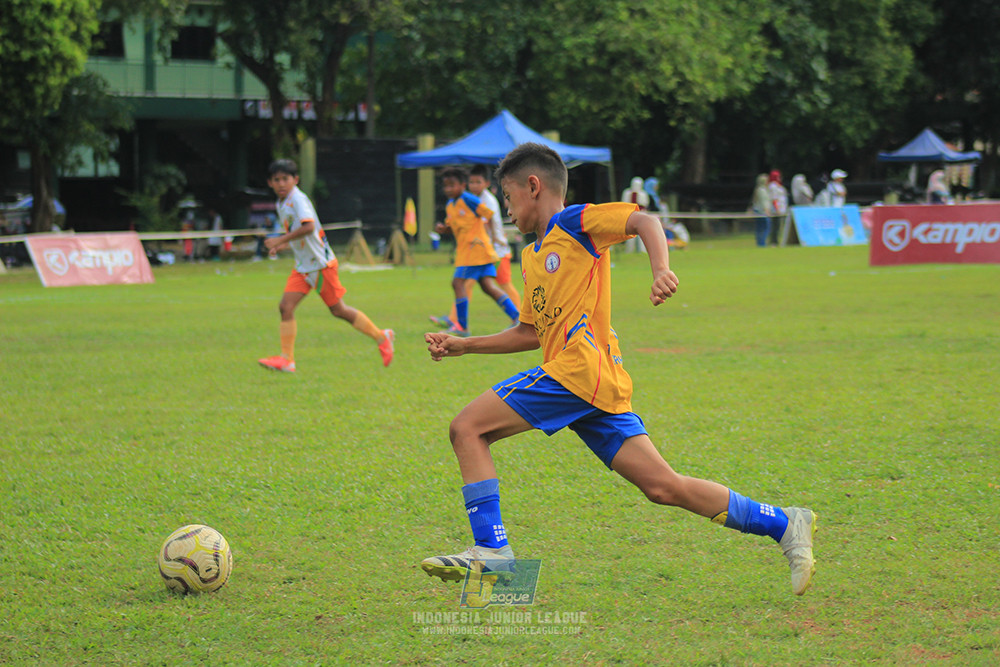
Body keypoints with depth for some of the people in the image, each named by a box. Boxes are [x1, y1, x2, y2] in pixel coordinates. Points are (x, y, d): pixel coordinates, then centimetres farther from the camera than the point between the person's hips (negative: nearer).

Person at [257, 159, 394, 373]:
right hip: (302, 266, 8)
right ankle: (286, 359, -3)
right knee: (286, 307, -5)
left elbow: (308, 227, -34)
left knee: (338, 310, 1)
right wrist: (279, 246, 10)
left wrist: (280, 240, -31)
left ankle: (381, 337, 17)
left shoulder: (298, 200, -18)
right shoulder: (281, 204, 10)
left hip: (321, 263, -8)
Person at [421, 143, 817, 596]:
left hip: (580, 369, -9)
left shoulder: (574, 222, 2)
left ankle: (490, 548, -15)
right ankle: (784, 524, 2)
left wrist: (660, 271, -30)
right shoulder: (531, 256, 28)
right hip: (598, 387, 9)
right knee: (663, 487, 1)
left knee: (467, 428, -9)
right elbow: (531, 333, 32)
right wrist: (463, 346, 28)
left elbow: (643, 221, -12)